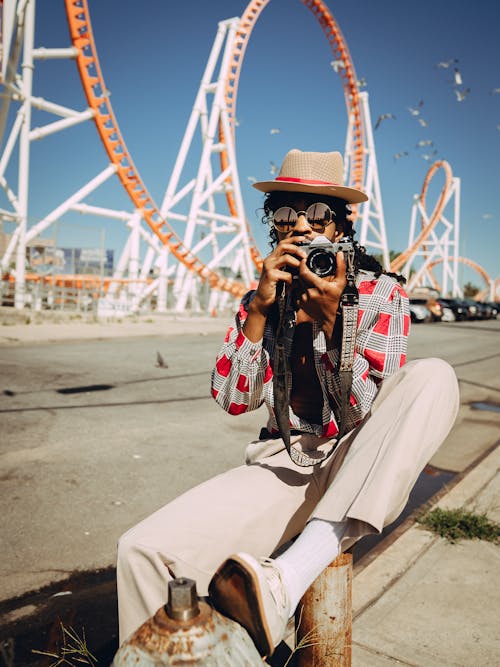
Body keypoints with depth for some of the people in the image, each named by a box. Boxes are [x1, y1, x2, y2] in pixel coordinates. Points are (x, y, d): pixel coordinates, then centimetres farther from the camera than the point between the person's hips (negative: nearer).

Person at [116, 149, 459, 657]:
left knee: (433, 377, -32)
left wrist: (330, 320, -22)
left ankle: (289, 578, -39)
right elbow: (232, 399, -3)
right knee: (141, 551, -22)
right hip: (281, 465, 1)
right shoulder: (261, 299, 7)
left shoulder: (382, 295, -1)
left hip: (356, 471, -1)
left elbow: (369, 416, -9)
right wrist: (259, 310, -15)